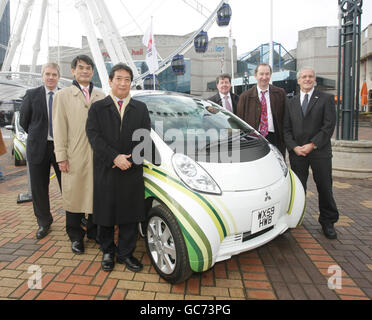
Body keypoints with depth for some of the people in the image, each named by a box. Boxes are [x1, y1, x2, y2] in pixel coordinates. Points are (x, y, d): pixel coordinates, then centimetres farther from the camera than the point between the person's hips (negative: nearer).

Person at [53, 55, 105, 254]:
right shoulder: (63, 96, 4)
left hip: (98, 155, 3)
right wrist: (61, 156, -7)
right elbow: (59, 128, -1)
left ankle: (94, 231, 29)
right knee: (74, 196, 5)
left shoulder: (101, 97, 12)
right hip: (74, 157, -2)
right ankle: (76, 236, 22)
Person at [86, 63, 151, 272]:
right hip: (105, 172, -1)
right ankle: (108, 252, 30)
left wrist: (130, 159, -11)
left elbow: (144, 137, 3)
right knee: (106, 215, 10)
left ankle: (126, 254, 23)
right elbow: (94, 136, -6)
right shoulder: (98, 108, 5)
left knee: (130, 216, 7)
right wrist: (115, 157, -17)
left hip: (132, 173, 1)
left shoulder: (141, 108, 10)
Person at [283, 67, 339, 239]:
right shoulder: (291, 103, 13)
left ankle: (328, 222, 21)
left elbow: (329, 125, -6)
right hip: (297, 153, 2)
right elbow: (286, 129, 8)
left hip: (320, 152, -2)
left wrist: (312, 145, -14)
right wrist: (294, 147, -7)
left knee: (325, 188, 5)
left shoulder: (326, 99, 4)